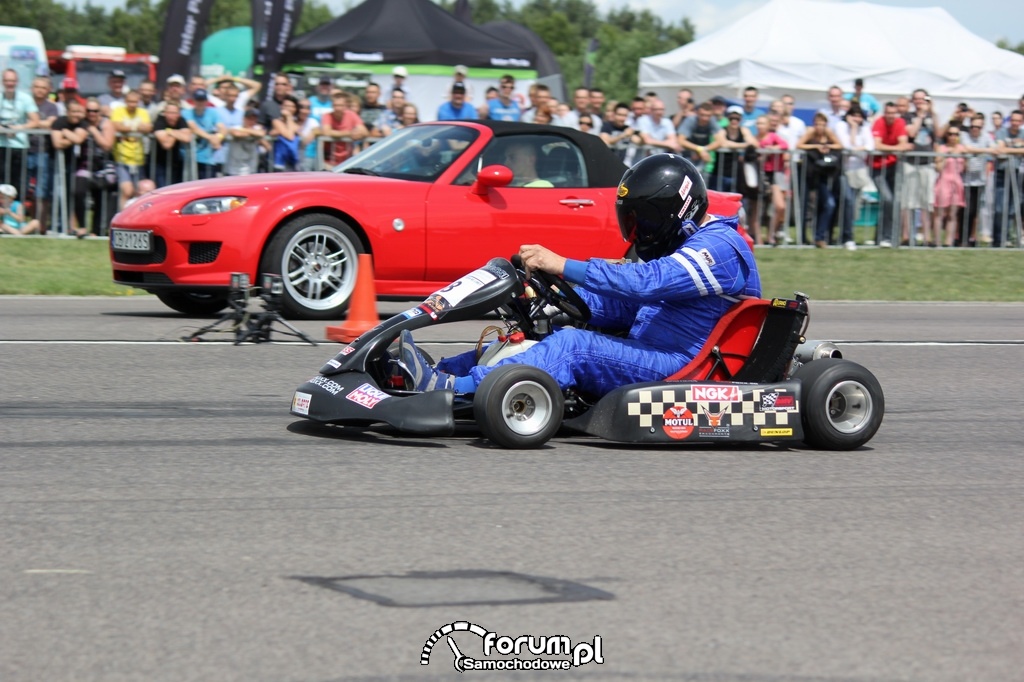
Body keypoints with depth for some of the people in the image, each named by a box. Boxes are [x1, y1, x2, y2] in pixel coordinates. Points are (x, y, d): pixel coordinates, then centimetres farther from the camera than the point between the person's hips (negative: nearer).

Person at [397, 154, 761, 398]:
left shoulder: (719, 248, -12)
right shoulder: (691, 246, 23)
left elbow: (645, 282, -28)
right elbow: (619, 306, 21)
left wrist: (561, 265, -30)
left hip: (678, 369, -11)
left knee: (574, 345, -27)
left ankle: (456, 389, -36)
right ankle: (441, 372, -7)